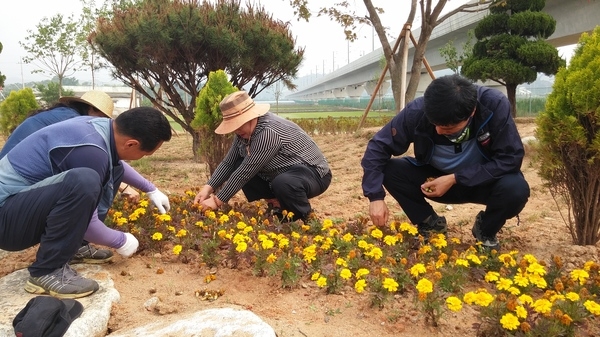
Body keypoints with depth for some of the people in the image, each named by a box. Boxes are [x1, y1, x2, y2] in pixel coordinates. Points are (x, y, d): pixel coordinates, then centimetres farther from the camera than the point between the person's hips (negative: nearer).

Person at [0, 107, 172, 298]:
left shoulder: (101, 126, -1)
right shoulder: (90, 150, -29)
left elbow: (116, 164, 24)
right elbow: (86, 223, -19)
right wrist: (121, 241, -2)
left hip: (30, 200, 10)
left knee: (113, 170, 9)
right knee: (84, 181, -35)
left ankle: (74, 245, 10)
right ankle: (46, 272, -18)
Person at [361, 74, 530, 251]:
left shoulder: (495, 105, -30)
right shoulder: (417, 111, -27)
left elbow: (511, 158, -24)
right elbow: (378, 147, -20)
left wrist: (455, 179, -30)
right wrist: (376, 197, -30)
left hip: (483, 180, -1)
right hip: (436, 180, 1)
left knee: (516, 189, -32)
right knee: (389, 170, -22)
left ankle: (486, 231, 3)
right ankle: (431, 223, 3)